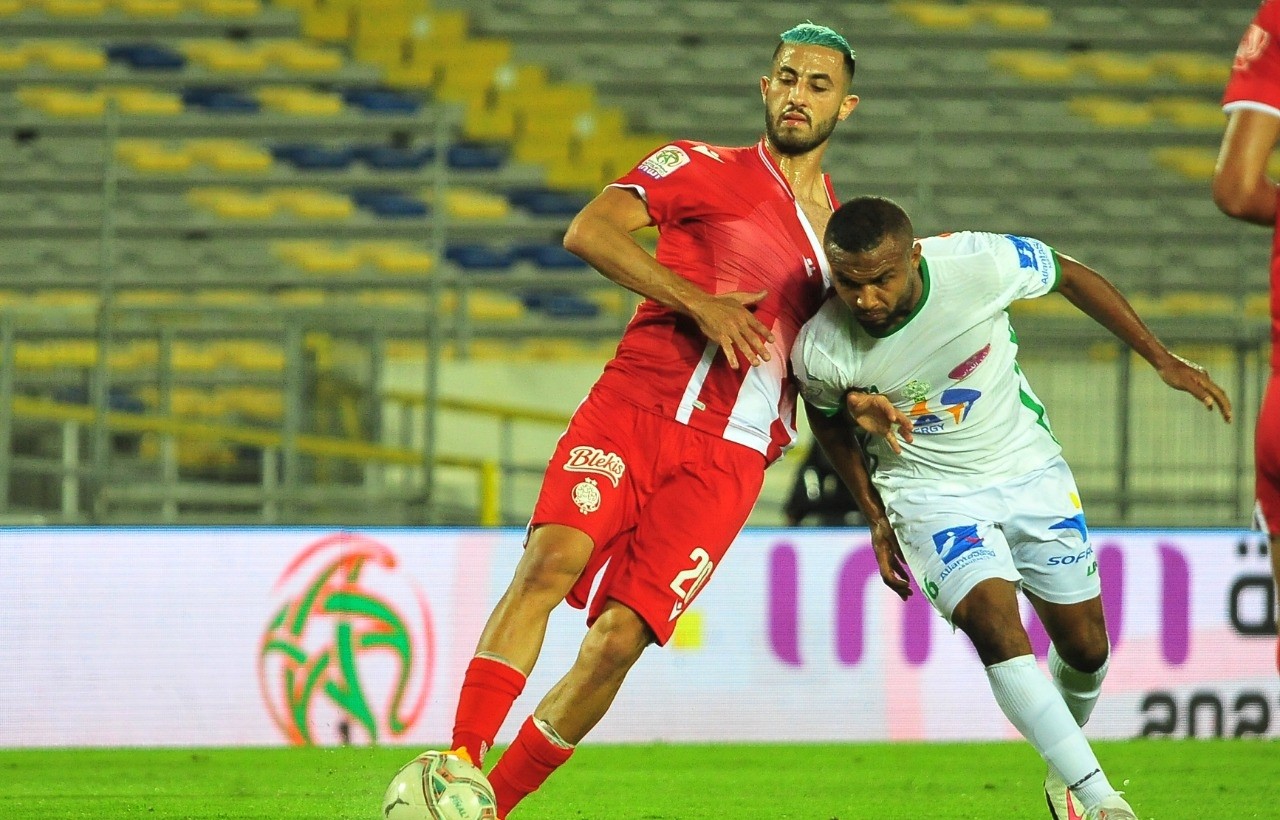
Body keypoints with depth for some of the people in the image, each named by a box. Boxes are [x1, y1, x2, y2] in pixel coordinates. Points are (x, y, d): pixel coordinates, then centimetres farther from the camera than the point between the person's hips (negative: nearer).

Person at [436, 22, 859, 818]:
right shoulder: (711, 170, 5)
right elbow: (591, 231, -9)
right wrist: (698, 302, -15)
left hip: (727, 460, 3)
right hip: (632, 412, -3)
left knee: (617, 640, -13)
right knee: (552, 559, -28)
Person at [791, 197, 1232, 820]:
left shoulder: (981, 264, -26)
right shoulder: (821, 351, -24)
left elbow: (1071, 277, -5)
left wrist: (1161, 359, -2)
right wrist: (875, 516, 6)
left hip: (1030, 470, 2)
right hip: (931, 492, -2)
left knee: (1085, 645, 9)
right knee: (993, 623, -25)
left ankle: (1065, 770, 39)